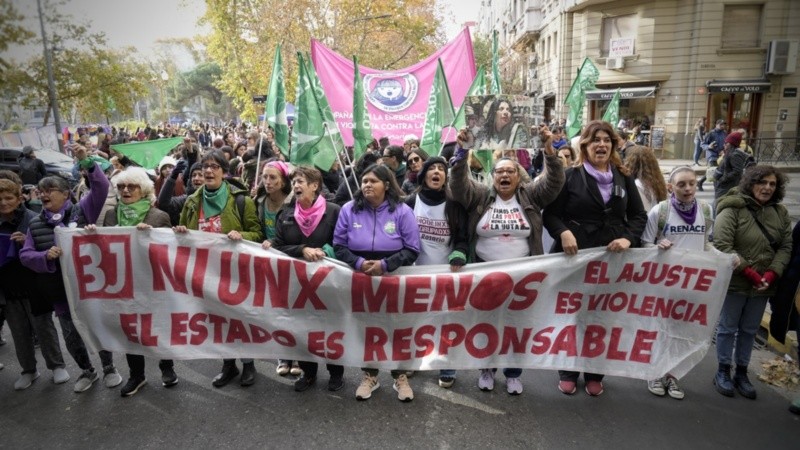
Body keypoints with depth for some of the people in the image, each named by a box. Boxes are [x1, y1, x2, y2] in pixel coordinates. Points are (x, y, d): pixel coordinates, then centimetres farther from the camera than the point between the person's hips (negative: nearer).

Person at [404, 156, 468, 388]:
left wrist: (458, 257, -18)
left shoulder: (454, 204, -2)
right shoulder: (411, 202, 0)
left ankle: (447, 369, 18)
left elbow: (463, 237, 0)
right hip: (418, 271, 1)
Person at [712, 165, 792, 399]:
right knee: (728, 327, 8)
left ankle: (741, 373, 30)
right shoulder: (732, 209, -13)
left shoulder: (780, 212, 5)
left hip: (764, 284, 5)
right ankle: (723, 372, 23)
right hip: (734, 282, -5)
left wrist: (772, 273, -12)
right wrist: (748, 271, -21)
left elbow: (786, 246, 3)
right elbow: (722, 246, -19)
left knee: (750, 330, 16)